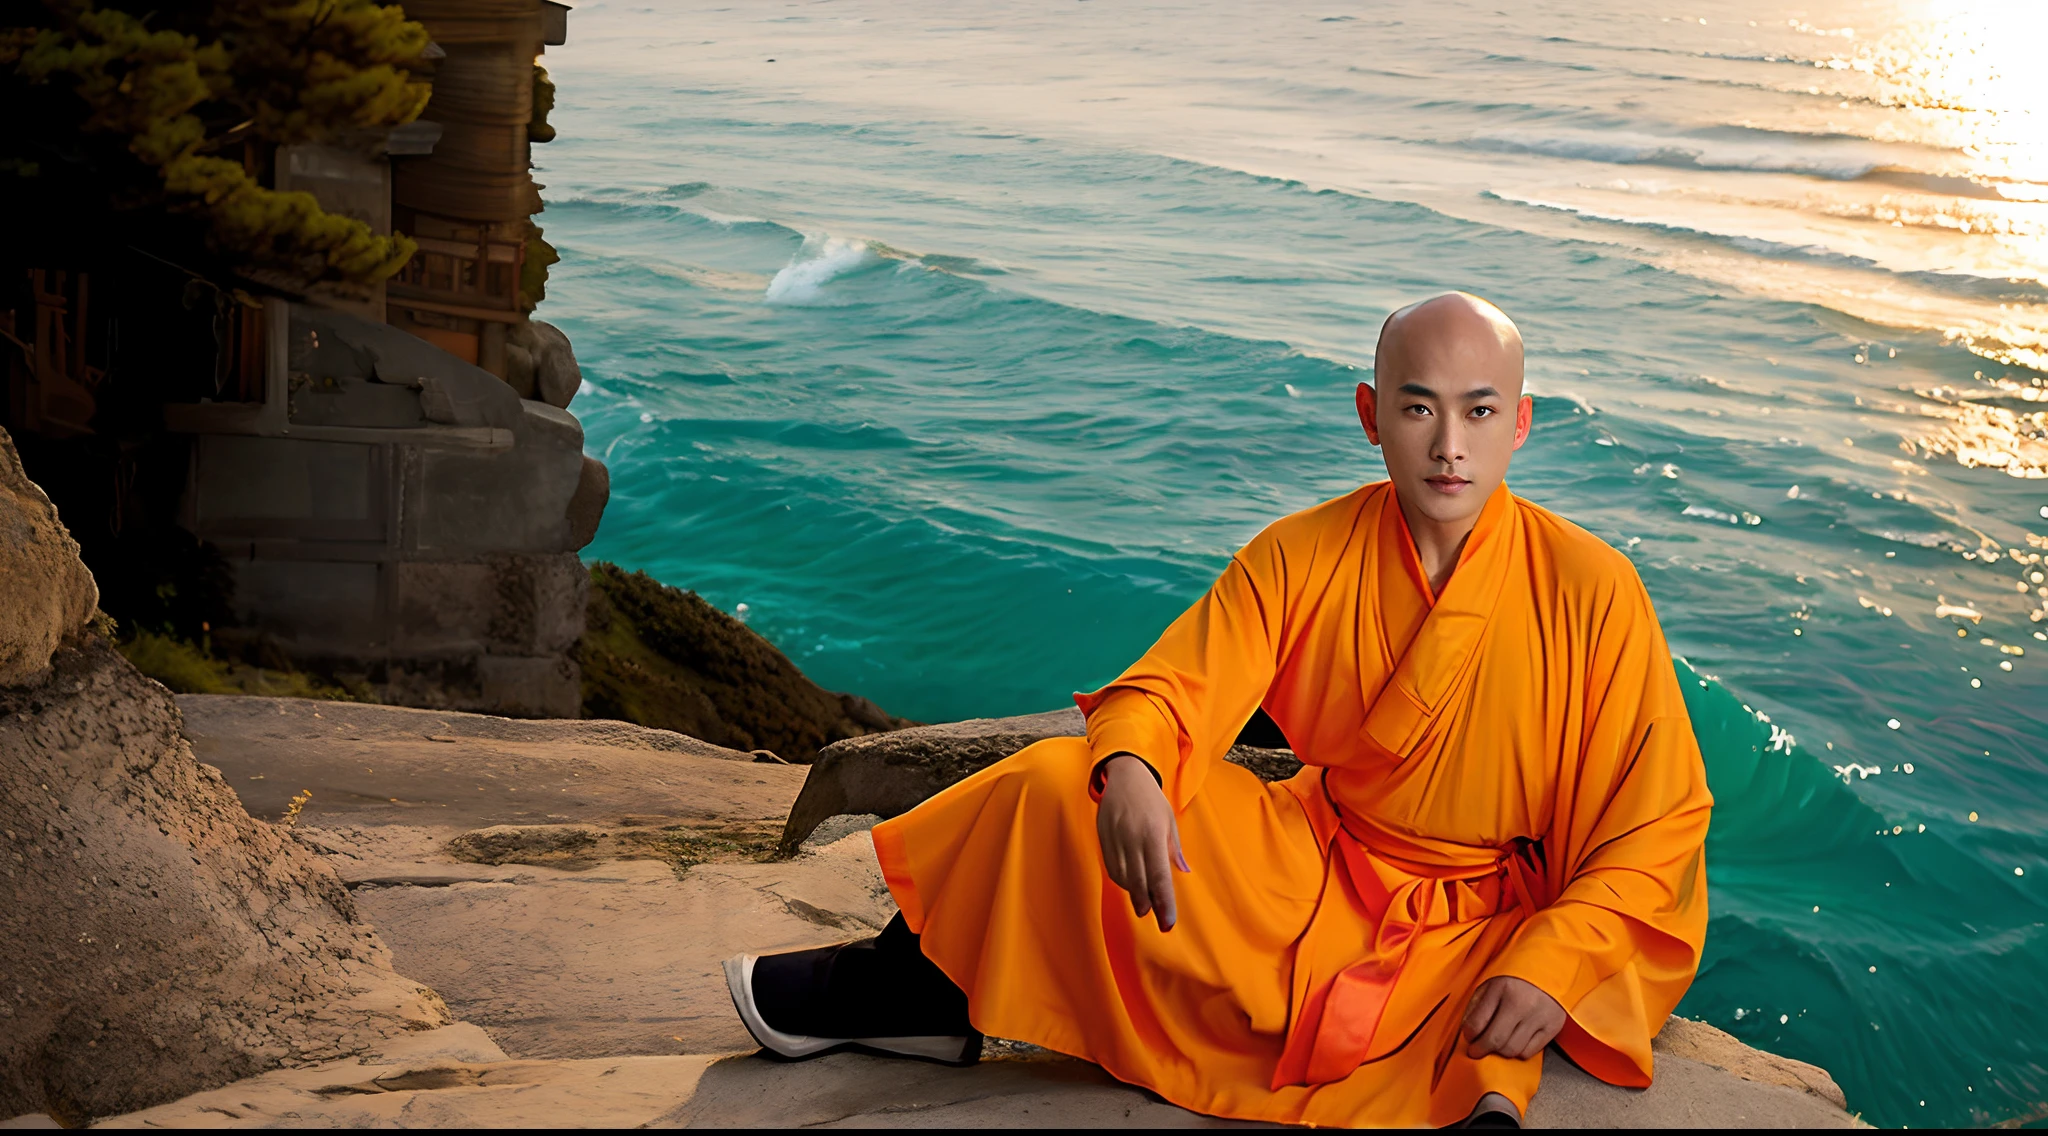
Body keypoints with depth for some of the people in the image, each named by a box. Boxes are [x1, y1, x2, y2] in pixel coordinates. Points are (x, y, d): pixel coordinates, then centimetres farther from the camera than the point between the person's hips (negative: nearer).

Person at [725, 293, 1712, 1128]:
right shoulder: (1300, 559, -5)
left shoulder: (1591, 593, -14)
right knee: (1057, 784, -8)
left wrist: (1549, 971, -24)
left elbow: (1660, 825, -10)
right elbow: (1168, 689, -8)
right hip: (1311, 868, 4)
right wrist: (1127, 776, -33)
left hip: (1482, 930, -4)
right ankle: (915, 986, 8)